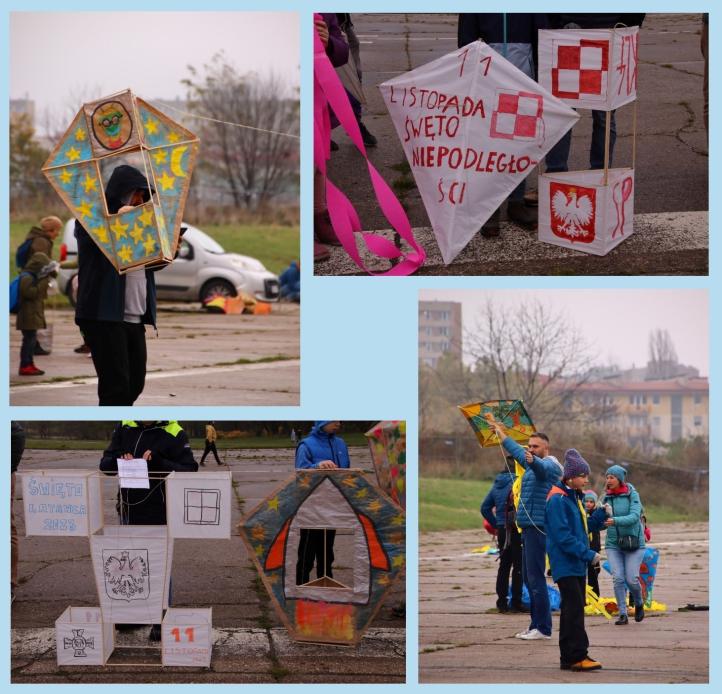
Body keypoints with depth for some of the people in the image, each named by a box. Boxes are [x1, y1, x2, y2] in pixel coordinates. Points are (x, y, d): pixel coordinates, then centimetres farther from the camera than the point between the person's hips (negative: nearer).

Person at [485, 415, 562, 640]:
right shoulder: (533, 464, 19)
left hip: (538, 527, -10)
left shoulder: (550, 465, -9)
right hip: (529, 527, 10)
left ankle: (543, 628, -14)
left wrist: (532, 461, -56)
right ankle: (536, 625, 16)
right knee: (528, 577, 12)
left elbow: (541, 467, -34)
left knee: (536, 577, -13)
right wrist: (499, 430, 42)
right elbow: (514, 449, 35)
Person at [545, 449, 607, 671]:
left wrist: (600, 515, 5)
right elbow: (563, 536, -21)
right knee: (574, 608, -13)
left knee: (573, 609, 11)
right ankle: (577, 656, -14)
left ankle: (569, 657, 15)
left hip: (577, 564, 10)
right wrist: (588, 554, -22)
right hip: (565, 564, -10)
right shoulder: (557, 500, -15)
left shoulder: (574, 498, 15)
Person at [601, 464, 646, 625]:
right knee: (618, 578, -9)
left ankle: (639, 604, 24)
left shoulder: (632, 495, -7)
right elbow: (604, 522, 8)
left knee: (631, 579, -6)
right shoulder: (607, 497, 6)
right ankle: (622, 614, -3)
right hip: (613, 544, 3)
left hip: (633, 542, -3)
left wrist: (615, 520, -33)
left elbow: (634, 517, -20)